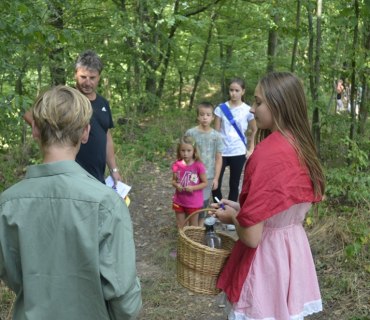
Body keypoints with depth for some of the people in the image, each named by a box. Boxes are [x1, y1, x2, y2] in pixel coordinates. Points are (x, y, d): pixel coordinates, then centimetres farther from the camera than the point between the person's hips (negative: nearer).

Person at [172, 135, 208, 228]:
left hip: (193, 202, -3)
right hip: (179, 201, 3)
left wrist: (193, 188, -23)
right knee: (180, 227, 16)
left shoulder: (198, 166, -16)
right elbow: (173, 181, 6)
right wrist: (176, 185, -16)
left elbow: (205, 183, -9)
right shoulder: (176, 165, -6)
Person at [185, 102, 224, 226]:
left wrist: (216, 178, -2)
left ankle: (200, 227, 27)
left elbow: (219, 158, 0)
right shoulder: (190, 133, -7)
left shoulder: (216, 135, -4)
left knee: (204, 202, 10)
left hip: (208, 176, 1)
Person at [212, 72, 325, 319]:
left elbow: (251, 237, -24)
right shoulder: (302, 147, 1)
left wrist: (232, 217, -4)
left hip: (267, 255, -8)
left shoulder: (267, 153, -24)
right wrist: (242, 208, 13)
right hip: (295, 249, 8)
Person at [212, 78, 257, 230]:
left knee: (234, 185, 8)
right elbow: (216, 131, 0)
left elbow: (254, 130, 9)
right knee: (215, 184, -1)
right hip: (221, 152, 1)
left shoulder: (247, 110, -3)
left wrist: (250, 149, 5)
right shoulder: (221, 108, -3)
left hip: (238, 153, -1)